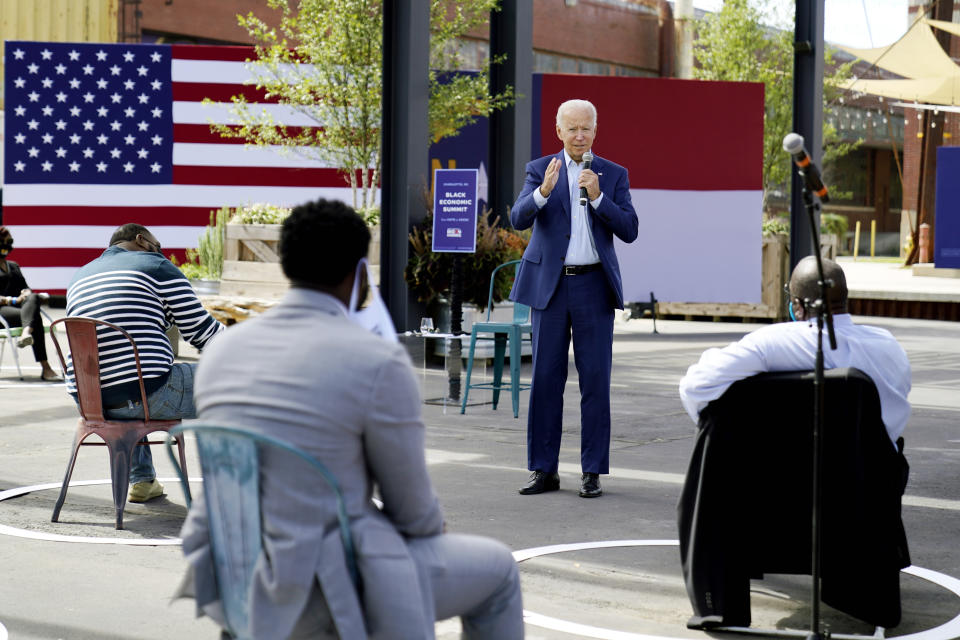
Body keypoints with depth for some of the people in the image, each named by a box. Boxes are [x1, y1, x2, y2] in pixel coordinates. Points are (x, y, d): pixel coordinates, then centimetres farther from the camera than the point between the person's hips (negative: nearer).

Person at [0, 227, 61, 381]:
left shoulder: (13, 266, 32)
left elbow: (25, 287, 25)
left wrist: (25, 293, -2)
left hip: (19, 305, 5)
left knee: (33, 298, -35)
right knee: (36, 318, -35)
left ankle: (26, 333, -64)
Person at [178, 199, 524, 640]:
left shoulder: (223, 350, 3)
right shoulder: (381, 363, -16)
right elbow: (412, 508, -8)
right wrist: (432, 532, 16)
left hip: (230, 580, 7)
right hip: (323, 592, -7)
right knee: (495, 570, 19)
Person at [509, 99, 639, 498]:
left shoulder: (614, 175, 7)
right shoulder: (540, 170, 5)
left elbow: (629, 231, -2)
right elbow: (518, 218, -9)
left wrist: (598, 196, -15)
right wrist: (544, 191, -28)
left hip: (593, 286, 0)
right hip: (550, 285, 0)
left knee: (595, 380, -1)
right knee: (545, 378, 2)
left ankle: (592, 472, 4)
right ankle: (544, 470, 9)